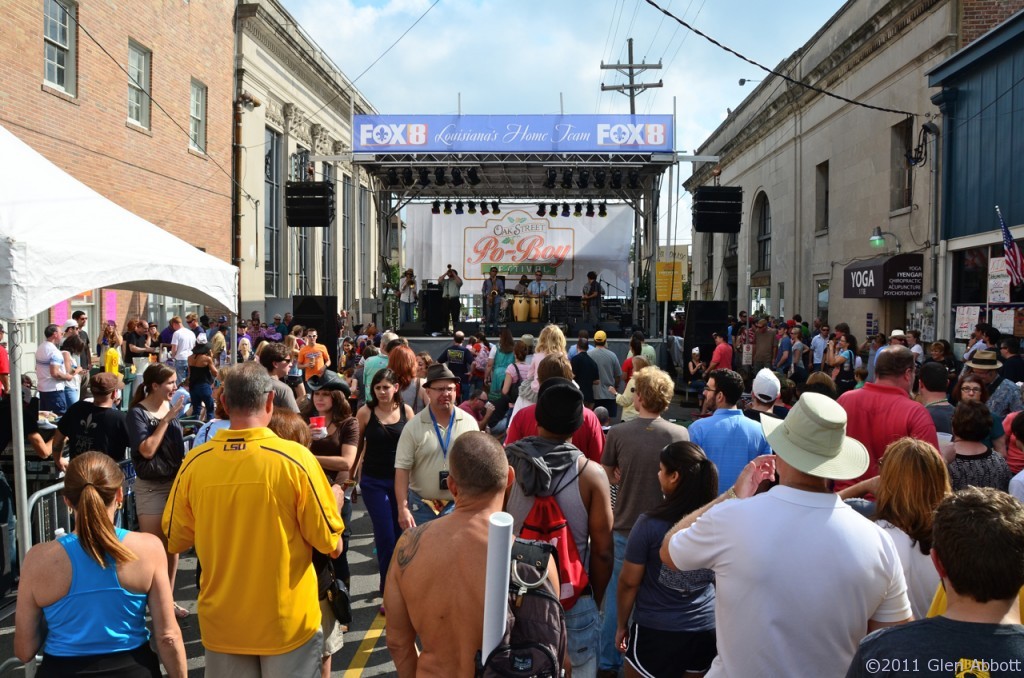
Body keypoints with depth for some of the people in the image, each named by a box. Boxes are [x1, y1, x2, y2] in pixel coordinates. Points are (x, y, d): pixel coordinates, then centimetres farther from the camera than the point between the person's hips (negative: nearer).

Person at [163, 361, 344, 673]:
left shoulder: (194, 462, -10)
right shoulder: (295, 458, -19)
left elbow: (175, 541, 3)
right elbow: (330, 544, -12)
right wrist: (334, 500, 7)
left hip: (222, 622, 3)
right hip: (287, 621, -2)